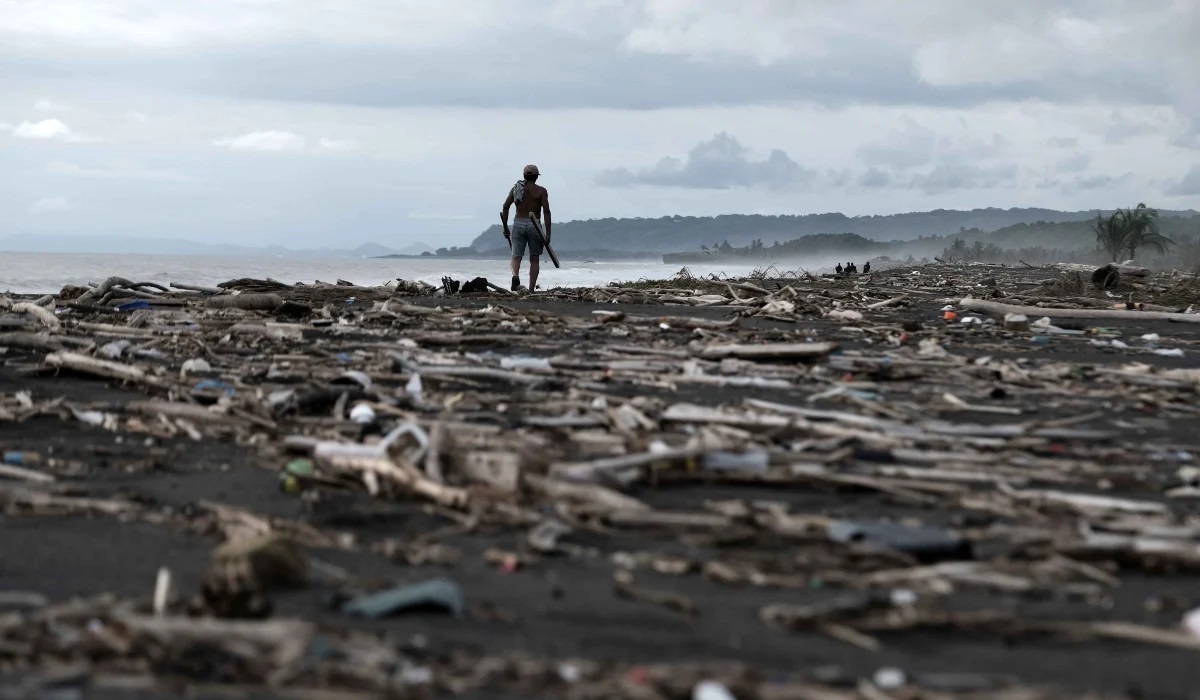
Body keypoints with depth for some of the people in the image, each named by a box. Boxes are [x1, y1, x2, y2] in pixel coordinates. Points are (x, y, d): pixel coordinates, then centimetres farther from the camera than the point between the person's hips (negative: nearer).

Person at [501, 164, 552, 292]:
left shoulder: (516, 188, 9)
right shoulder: (541, 191, 1)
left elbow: (505, 206, 1)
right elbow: (546, 211, -8)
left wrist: (505, 228, 6)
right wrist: (548, 233, -8)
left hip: (518, 224, 2)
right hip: (534, 225, -1)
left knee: (516, 256, 3)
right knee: (534, 259, 11)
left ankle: (515, 276, -30)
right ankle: (531, 289, 9)